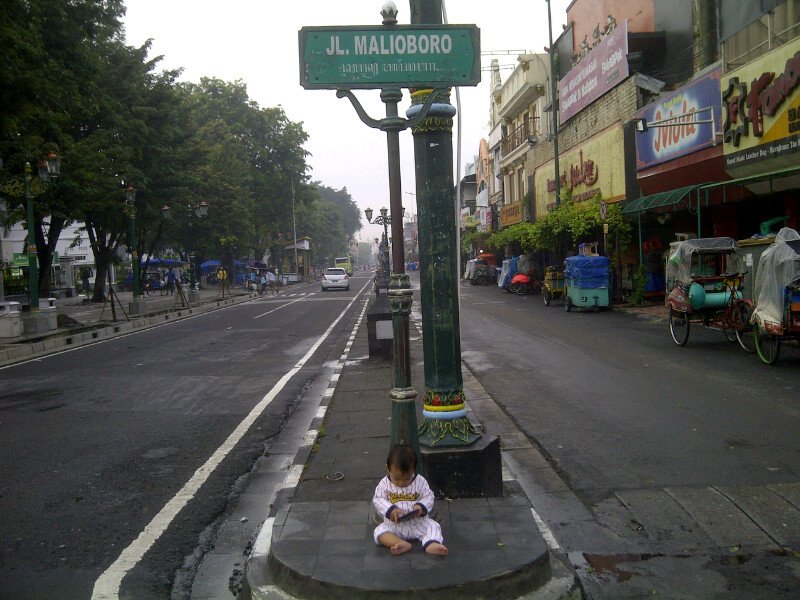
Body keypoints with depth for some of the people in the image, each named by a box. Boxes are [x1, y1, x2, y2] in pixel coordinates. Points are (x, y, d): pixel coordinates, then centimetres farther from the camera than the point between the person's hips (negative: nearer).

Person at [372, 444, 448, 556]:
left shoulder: (420, 481, -4)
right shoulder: (384, 484, -4)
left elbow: (429, 497, -1)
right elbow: (378, 500, -7)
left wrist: (421, 507, -22)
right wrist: (391, 510, -24)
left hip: (418, 521, 0)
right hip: (394, 523, 0)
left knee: (433, 526, -21)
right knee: (379, 532, -24)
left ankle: (431, 544, -43)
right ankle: (401, 544, -42)